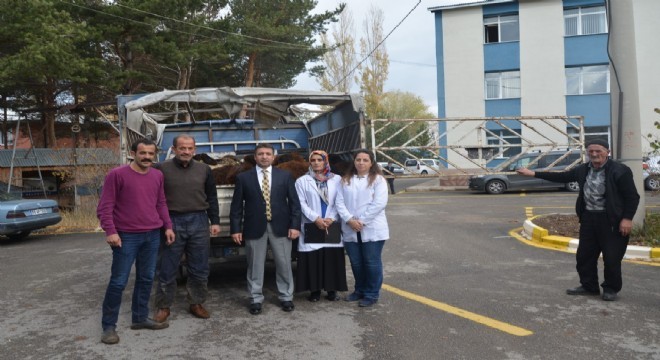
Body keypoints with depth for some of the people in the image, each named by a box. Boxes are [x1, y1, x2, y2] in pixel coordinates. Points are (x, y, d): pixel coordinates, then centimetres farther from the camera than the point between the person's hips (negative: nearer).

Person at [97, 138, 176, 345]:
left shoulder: (157, 176, 9)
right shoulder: (117, 174, -7)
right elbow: (105, 206, -9)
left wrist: (168, 227, 9)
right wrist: (110, 231, -17)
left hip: (153, 235, 5)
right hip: (127, 236, -5)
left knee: (146, 279, 12)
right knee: (118, 282, -1)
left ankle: (140, 318, 25)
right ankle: (109, 326, 11)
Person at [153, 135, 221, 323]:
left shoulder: (204, 169, 7)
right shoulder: (162, 169, -1)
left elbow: (212, 197, 11)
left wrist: (215, 221, 6)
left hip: (199, 222, 2)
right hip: (172, 222, -2)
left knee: (199, 269, 9)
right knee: (167, 269, 5)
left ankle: (196, 303, 24)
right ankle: (163, 307, 20)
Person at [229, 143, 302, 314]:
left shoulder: (285, 176, 7)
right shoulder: (243, 177, 4)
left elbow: (294, 202, 5)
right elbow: (236, 205, 4)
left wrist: (295, 225, -4)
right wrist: (235, 229, -3)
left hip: (280, 227, 1)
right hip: (255, 227, 0)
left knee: (284, 264, 7)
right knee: (255, 266, 6)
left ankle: (286, 297, 22)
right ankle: (255, 299, 19)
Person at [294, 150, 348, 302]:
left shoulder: (336, 180, 6)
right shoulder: (302, 181, 3)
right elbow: (301, 204, -3)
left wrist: (331, 218, -11)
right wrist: (316, 219, -13)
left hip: (332, 226, 1)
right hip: (311, 227, -1)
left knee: (333, 258, 3)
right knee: (312, 259, 0)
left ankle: (332, 289, 16)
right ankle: (314, 290, 13)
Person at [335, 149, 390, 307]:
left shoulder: (378, 179, -2)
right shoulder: (345, 180, 10)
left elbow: (379, 203, -13)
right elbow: (339, 202, 2)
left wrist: (361, 221, -16)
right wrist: (349, 220, -13)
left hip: (372, 229, -4)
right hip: (350, 230, 4)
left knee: (372, 263, 3)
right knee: (356, 263, 13)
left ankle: (372, 294, 16)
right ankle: (360, 290, 31)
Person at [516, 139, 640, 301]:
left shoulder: (620, 170, -11)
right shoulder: (583, 169, 7)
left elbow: (632, 196, -10)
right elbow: (561, 177, 14)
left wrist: (627, 218, -17)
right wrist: (534, 173, 11)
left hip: (611, 220, -6)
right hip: (588, 218, 6)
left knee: (612, 258, 3)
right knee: (584, 256, 12)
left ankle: (611, 289, 21)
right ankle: (589, 286, 27)